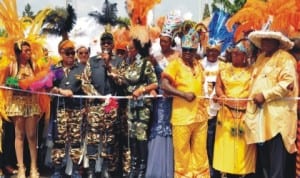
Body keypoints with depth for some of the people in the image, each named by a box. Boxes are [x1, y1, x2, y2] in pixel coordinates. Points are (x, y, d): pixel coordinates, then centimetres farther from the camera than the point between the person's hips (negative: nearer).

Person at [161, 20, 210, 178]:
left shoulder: (199, 65, 12)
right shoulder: (175, 64, -6)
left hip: (200, 115, 5)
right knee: (182, 153, 5)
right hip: (181, 116, -5)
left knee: (200, 153, 13)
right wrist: (184, 94, -21)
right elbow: (164, 86, -16)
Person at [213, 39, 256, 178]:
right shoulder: (224, 71, 14)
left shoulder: (252, 71, 4)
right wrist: (221, 96, -14)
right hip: (227, 113, 3)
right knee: (226, 143, 2)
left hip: (245, 113, -2)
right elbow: (218, 86, 6)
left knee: (244, 145, 0)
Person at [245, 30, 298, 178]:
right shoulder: (260, 58, 21)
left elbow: (288, 83, -16)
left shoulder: (285, 58, -3)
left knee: (276, 161, -8)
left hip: (277, 115, -8)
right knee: (263, 156, 13)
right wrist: (253, 97, 8)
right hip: (259, 114, 8)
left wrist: (265, 95, -17)